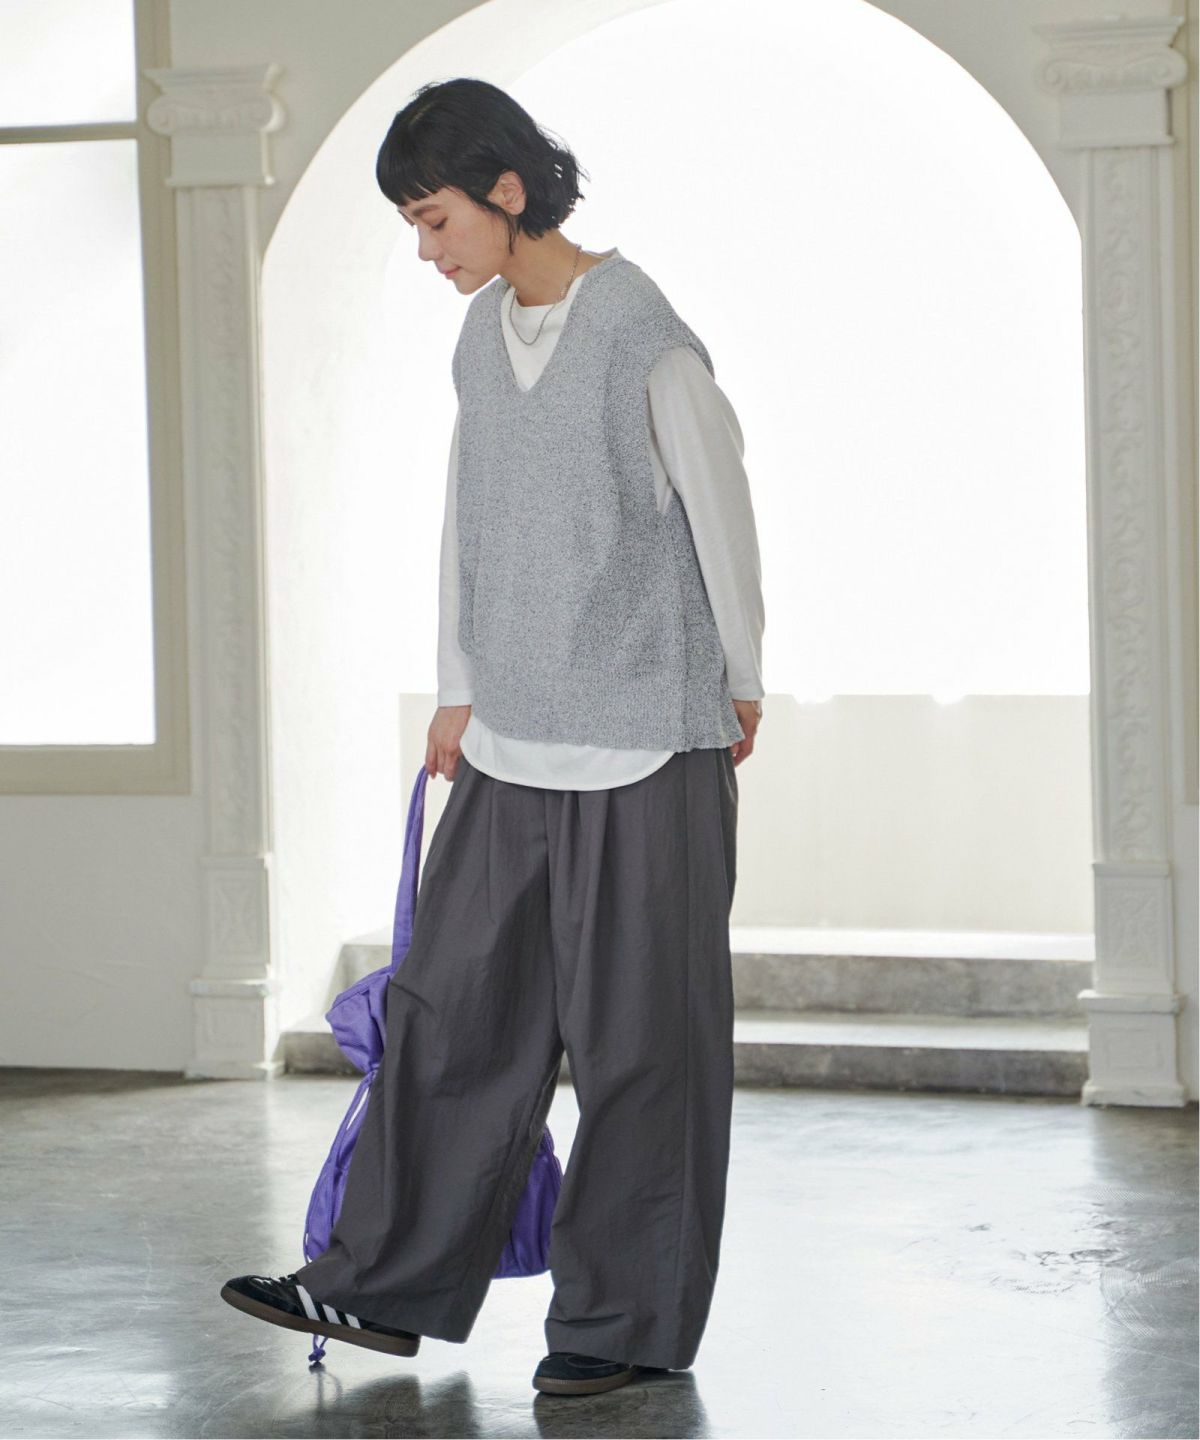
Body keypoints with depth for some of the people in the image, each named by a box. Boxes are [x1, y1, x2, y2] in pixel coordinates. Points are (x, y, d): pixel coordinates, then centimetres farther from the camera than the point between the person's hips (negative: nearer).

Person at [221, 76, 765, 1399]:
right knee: (453, 1006, 8)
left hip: (646, 745, -7)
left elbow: (720, 512, -6)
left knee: (637, 1037, 1)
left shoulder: (642, 337, -14)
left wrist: (739, 683, 3)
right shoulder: (481, 334, 9)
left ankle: (624, 1320, 10)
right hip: (511, 746, 7)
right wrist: (460, 691, 18)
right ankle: (387, 1287, 15)